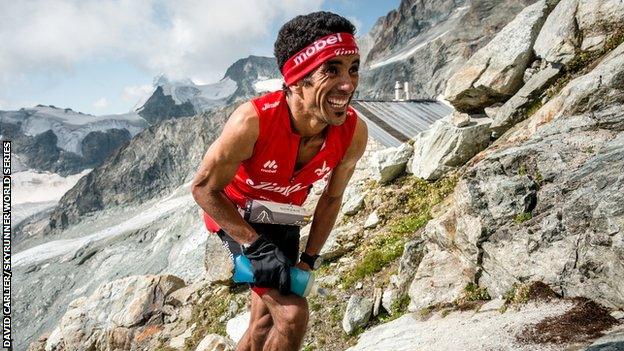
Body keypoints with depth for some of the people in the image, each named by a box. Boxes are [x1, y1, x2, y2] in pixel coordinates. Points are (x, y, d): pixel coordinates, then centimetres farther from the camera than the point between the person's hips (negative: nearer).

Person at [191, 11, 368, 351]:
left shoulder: (355, 133, -24)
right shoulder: (252, 121, -36)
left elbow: (331, 198, -6)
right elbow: (203, 187, -22)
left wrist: (308, 259, -4)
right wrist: (256, 246, -27)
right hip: (235, 212, -5)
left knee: (265, 322, 15)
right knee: (292, 314, -17)